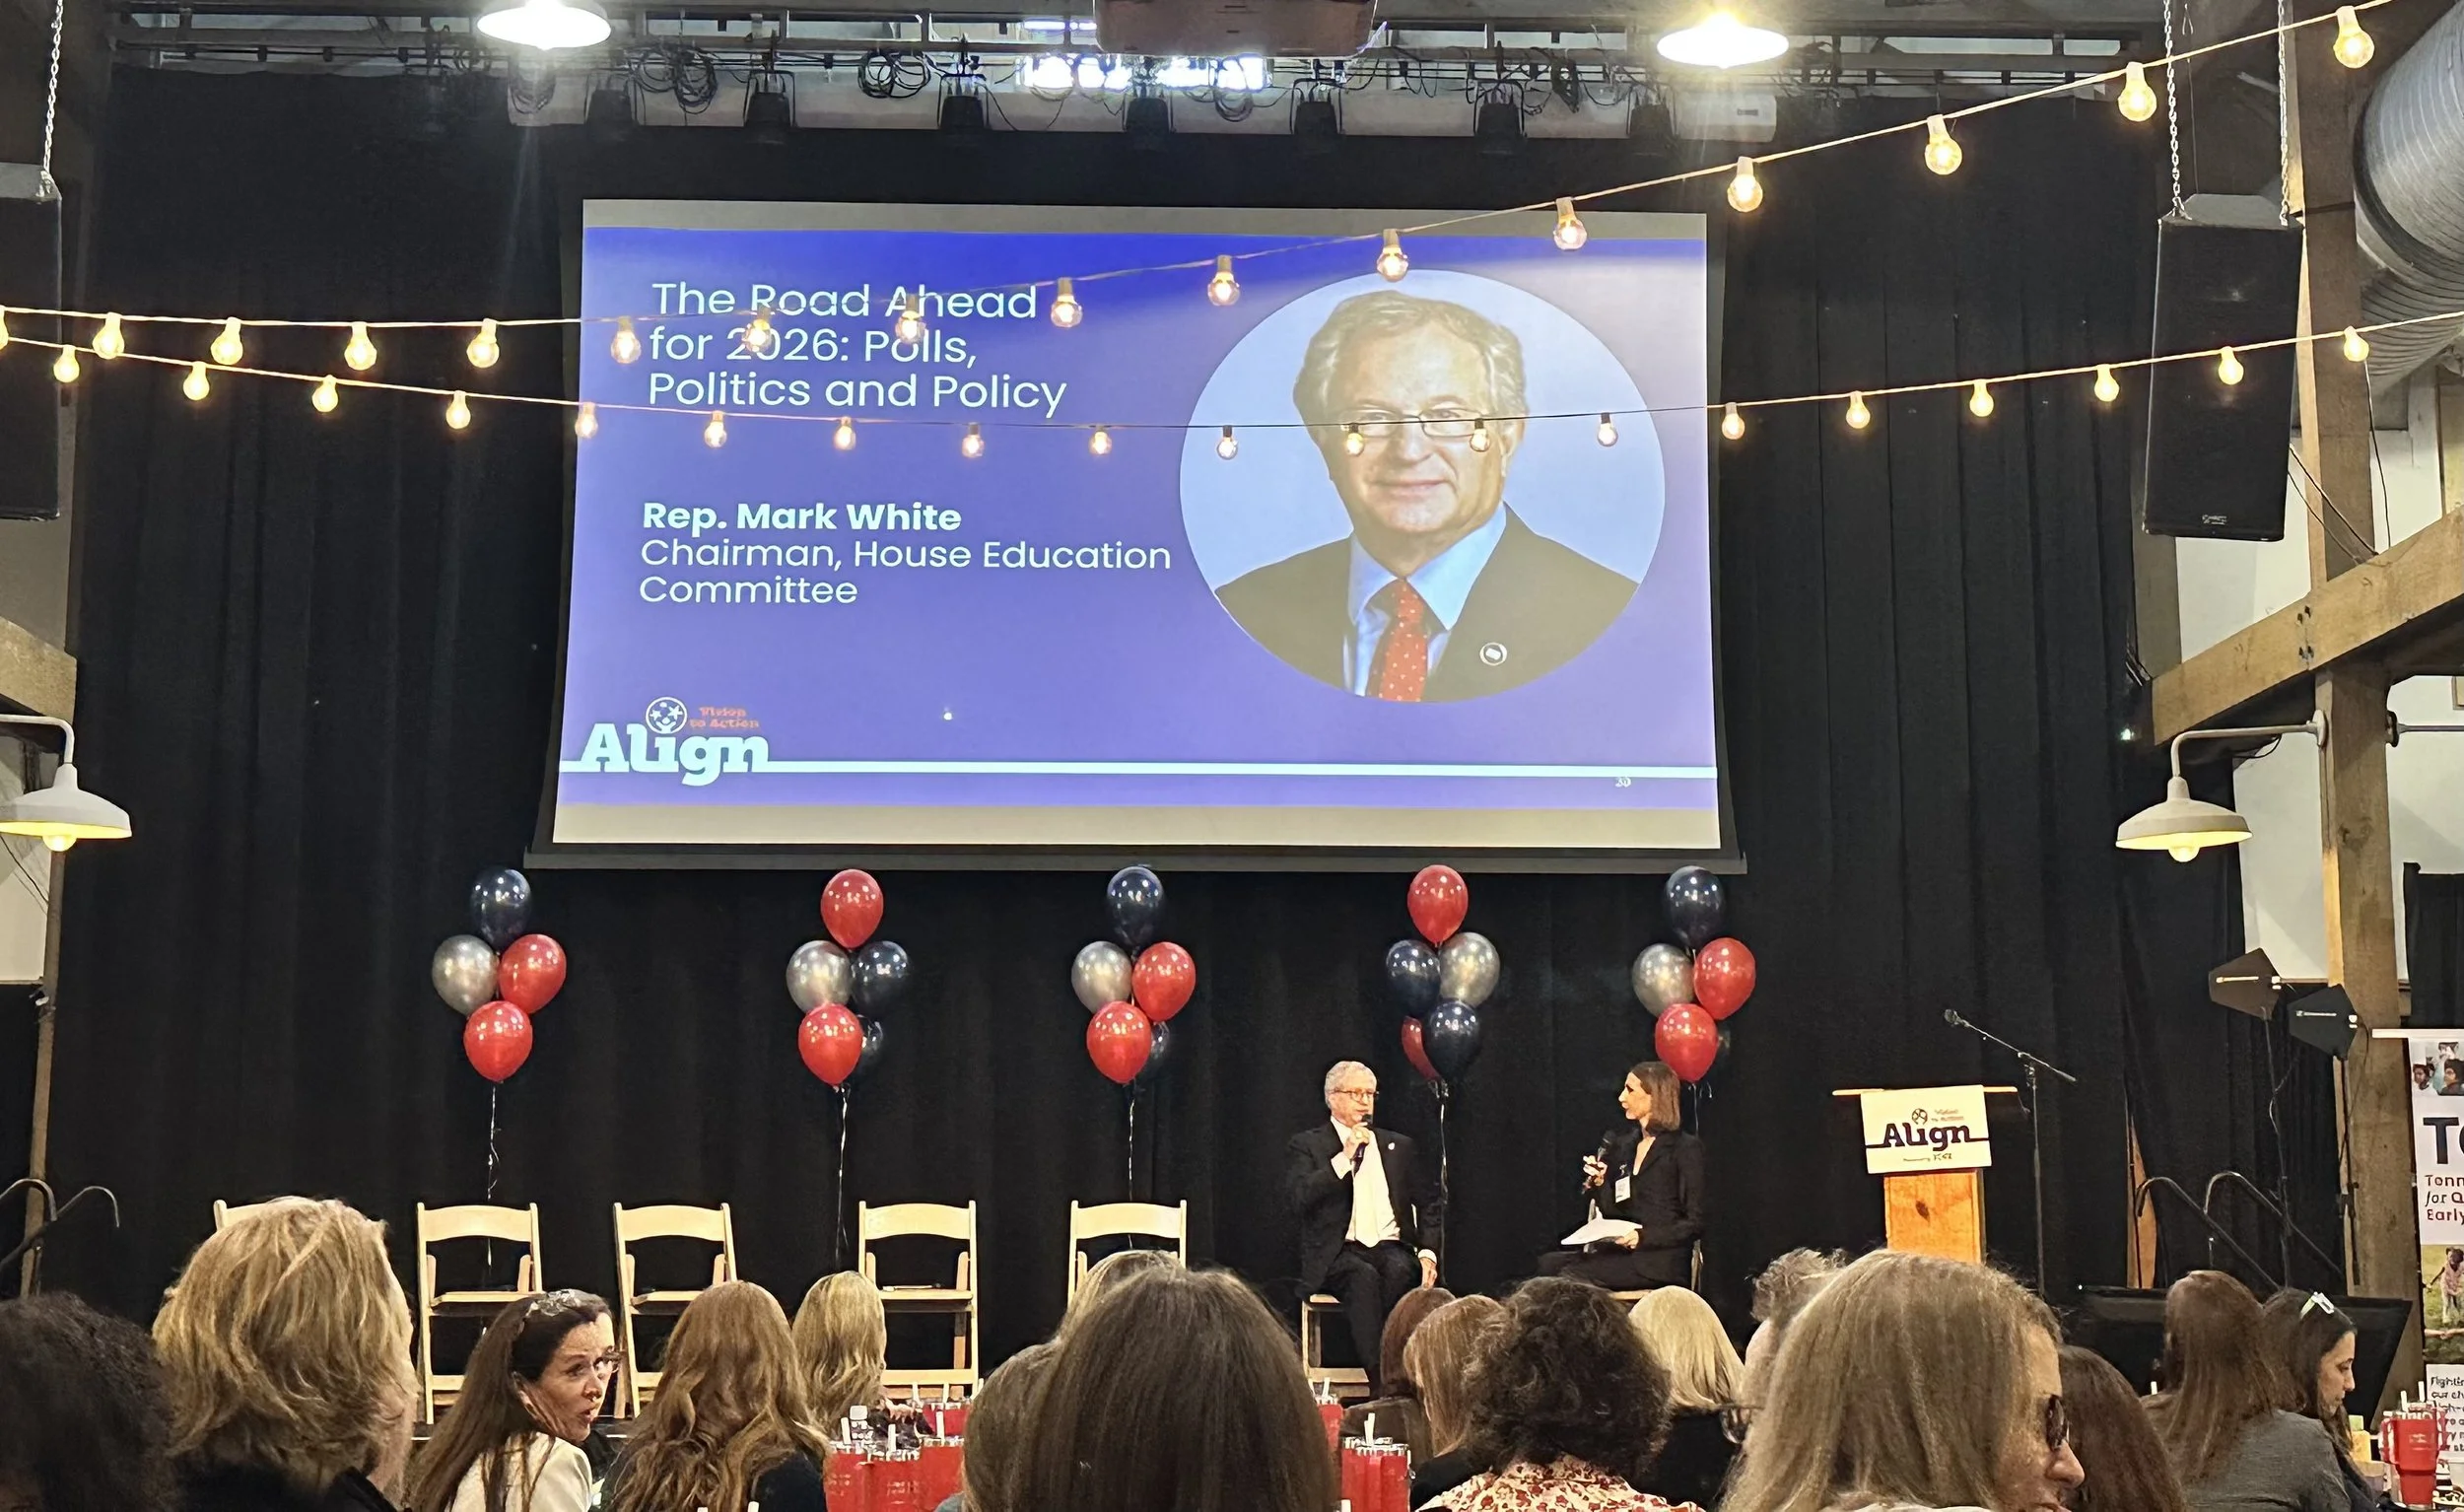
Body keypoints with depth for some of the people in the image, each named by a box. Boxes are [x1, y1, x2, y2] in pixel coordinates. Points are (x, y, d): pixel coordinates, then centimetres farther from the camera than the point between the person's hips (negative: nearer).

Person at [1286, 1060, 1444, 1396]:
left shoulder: (1400, 1147, 20)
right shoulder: (1306, 1145, 8)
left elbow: (1431, 1204, 18)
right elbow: (1298, 1199, -9)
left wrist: (1428, 1252, 1)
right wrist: (1344, 1158, -12)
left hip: (1392, 1249, 3)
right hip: (1339, 1253, -3)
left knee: (1399, 1271, -33)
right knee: (1363, 1276, -36)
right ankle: (1381, 1384, -39)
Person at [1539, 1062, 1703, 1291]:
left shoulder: (1686, 1148, -5)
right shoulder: (1624, 1143, 16)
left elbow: (1696, 1223, -8)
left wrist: (1644, 1237, -18)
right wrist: (1598, 1185, -1)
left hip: (1661, 1261, -7)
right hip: (1622, 1252, 7)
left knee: (1573, 1275, -26)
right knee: (1549, 1263, -17)